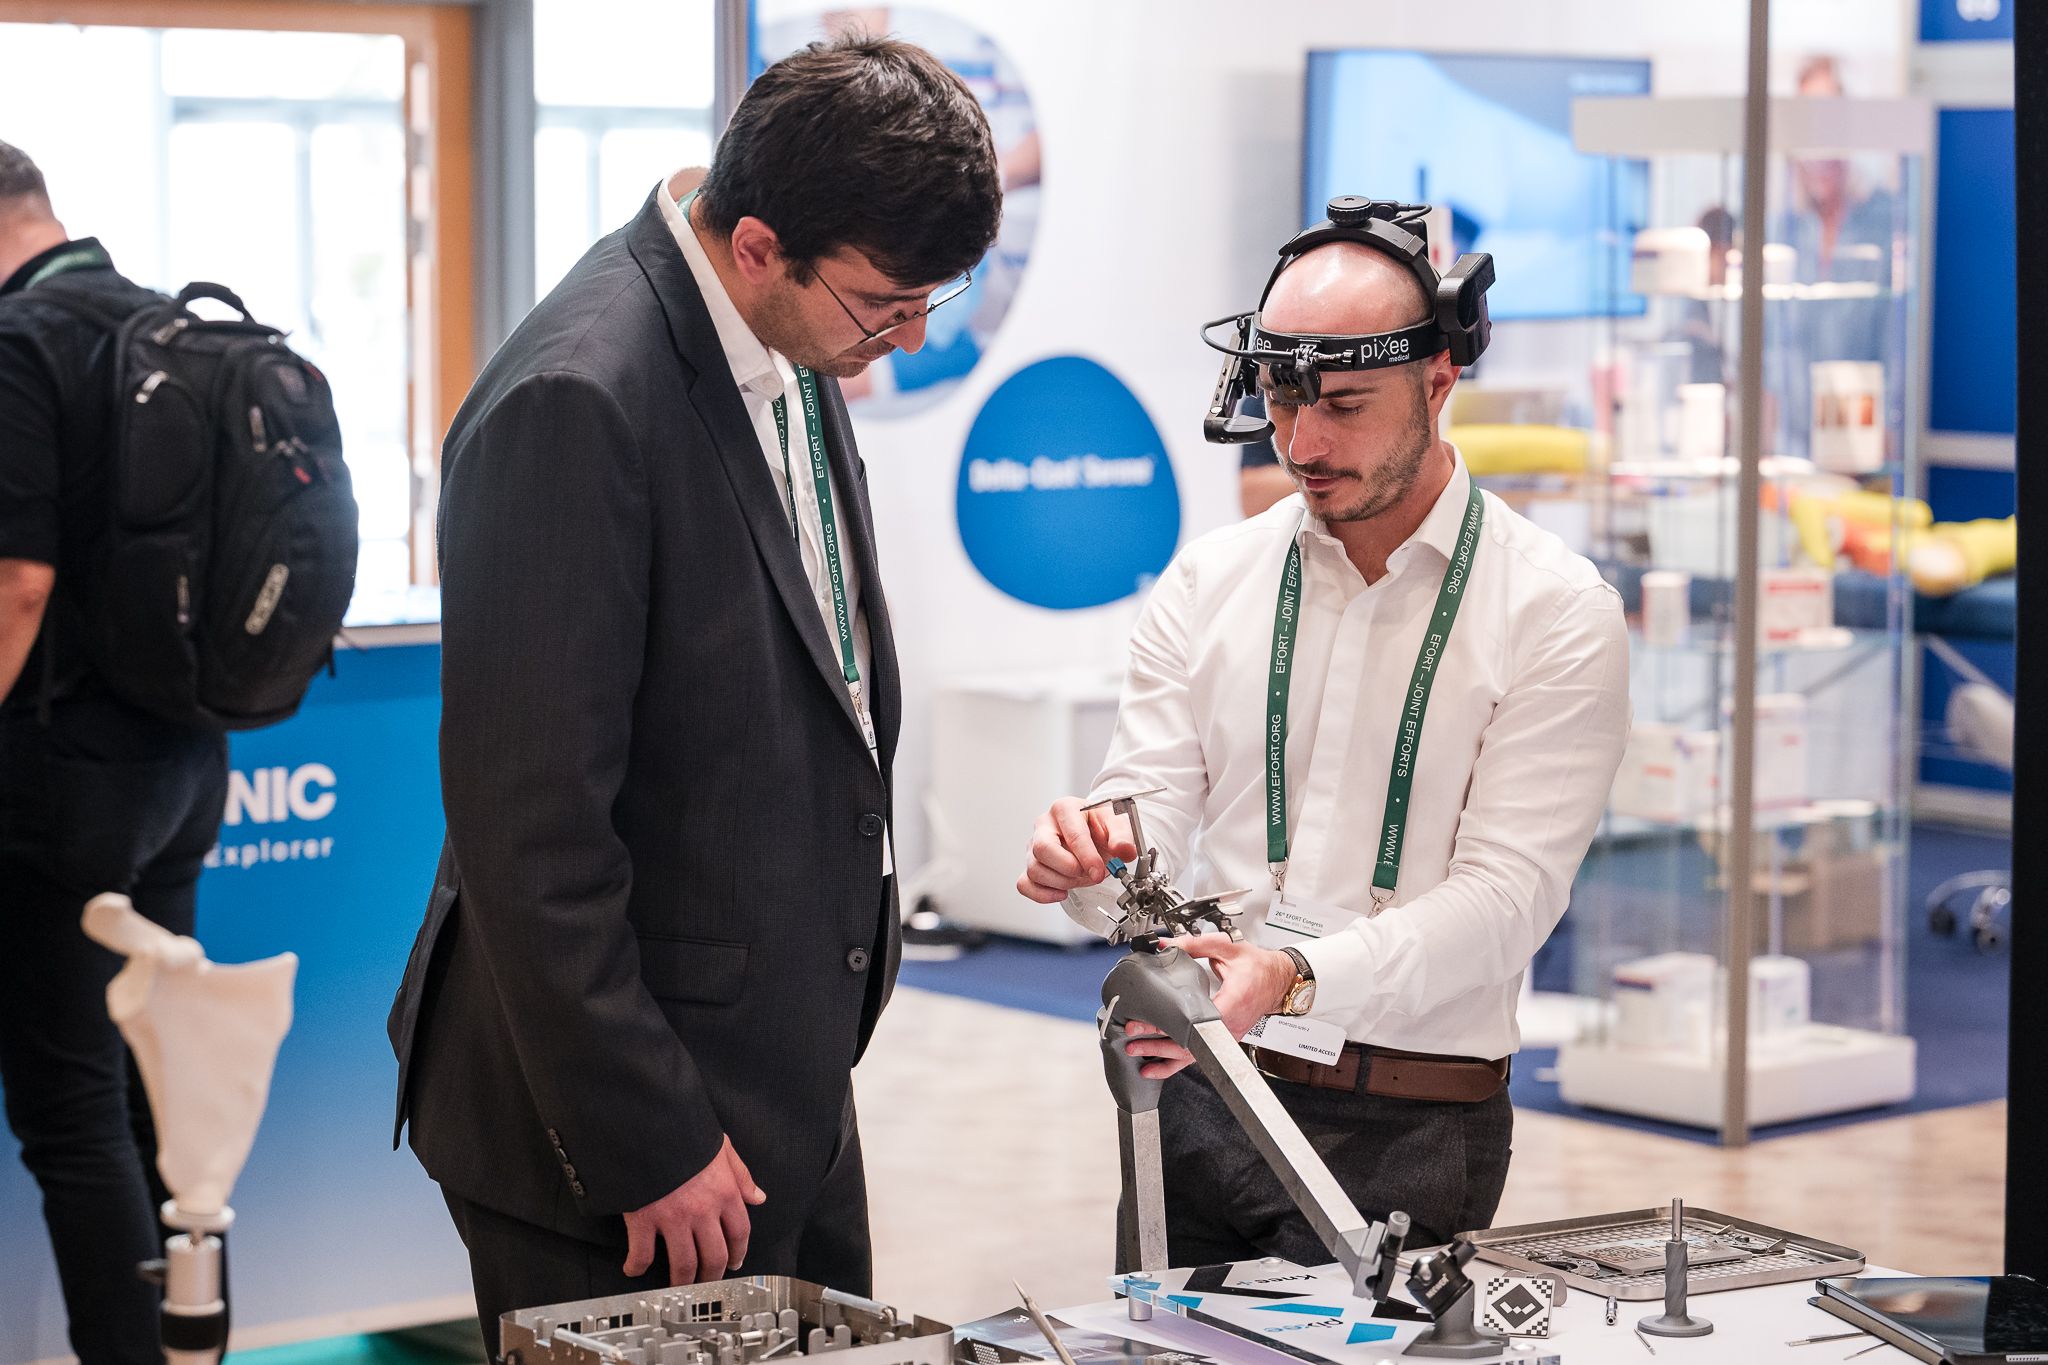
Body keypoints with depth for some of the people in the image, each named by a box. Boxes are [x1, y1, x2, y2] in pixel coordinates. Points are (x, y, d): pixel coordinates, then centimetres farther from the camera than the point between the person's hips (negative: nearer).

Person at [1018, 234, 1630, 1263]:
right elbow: (1151, 815, 3)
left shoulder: (1558, 614, -5)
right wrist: (1090, 858, -22)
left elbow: (1504, 893, -13)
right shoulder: (1207, 581, 7)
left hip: (1406, 1137, -3)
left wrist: (1295, 977, -28)